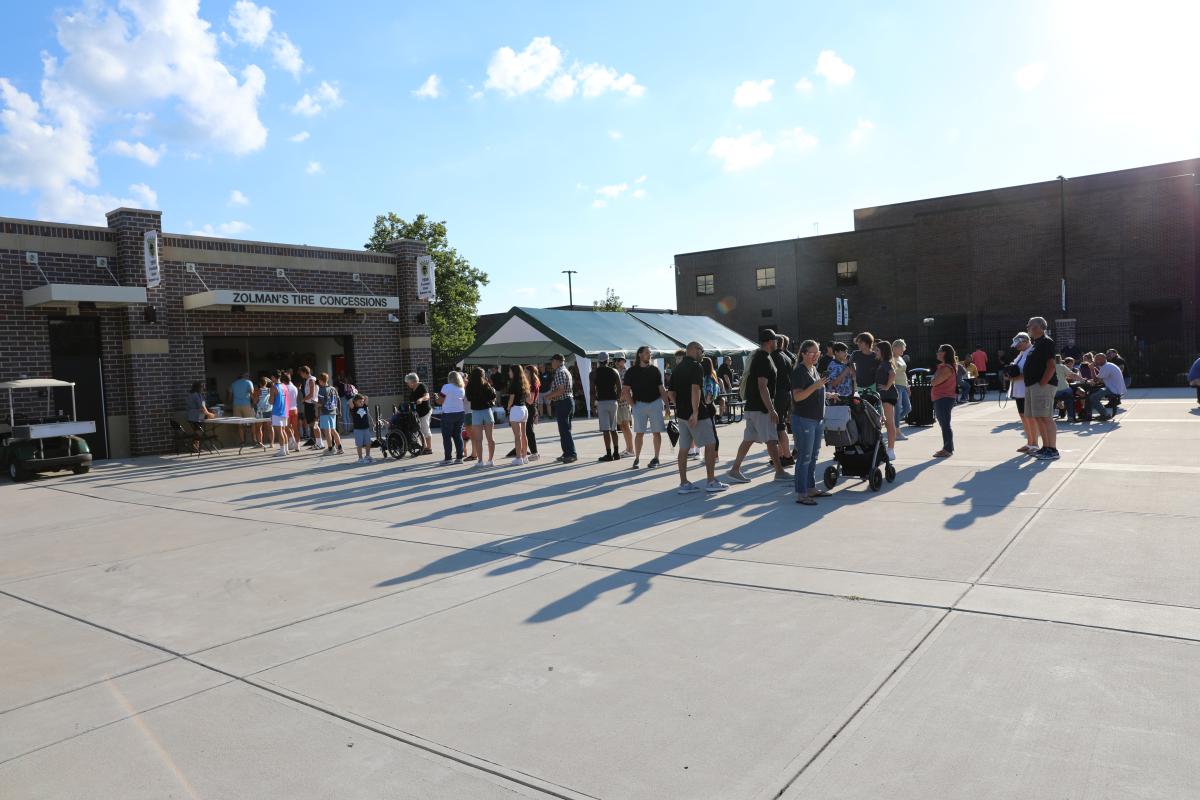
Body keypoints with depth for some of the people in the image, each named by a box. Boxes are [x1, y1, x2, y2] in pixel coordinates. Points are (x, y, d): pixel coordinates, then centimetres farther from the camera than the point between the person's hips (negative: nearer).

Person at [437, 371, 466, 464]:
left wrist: (438, 397, 12)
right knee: (458, 436, 10)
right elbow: (462, 400, 13)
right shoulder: (462, 389, 9)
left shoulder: (446, 387, -9)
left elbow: (440, 401, -9)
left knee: (447, 437, 1)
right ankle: (459, 457, 9)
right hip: (460, 413, 6)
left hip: (448, 414, -5)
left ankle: (447, 458, 0)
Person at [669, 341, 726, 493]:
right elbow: (695, 389, -25)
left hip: (681, 414, 8)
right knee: (710, 444, 2)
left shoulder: (676, 369, 13)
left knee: (684, 448, 8)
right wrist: (695, 412, -28)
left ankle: (684, 483, 9)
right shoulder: (695, 367, -12)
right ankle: (711, 482, 4)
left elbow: (671, 393, 15)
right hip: (697, 414, -8)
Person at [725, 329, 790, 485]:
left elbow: (744, 381, 21)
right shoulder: (764, 359, -16)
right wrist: (771, 410, -21)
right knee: (771, 440, -3)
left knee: (748, 439, 10)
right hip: (761, 408, -10)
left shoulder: (755, 356, 14)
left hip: (751, 406, 10)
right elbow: (762, 387, -22)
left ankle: (735, 470, 12)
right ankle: (779, 472, 2)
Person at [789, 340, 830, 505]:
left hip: (817, 419, 9)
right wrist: (816, 386, -29)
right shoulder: (799, 371, -13)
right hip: (803, 419, -9)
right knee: (804, 458, -7)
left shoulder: (814, 369, 14)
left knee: (814, 456, 14)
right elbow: (797, 396, -22)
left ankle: (811, 488, 24)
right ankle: (801, 494, -3)